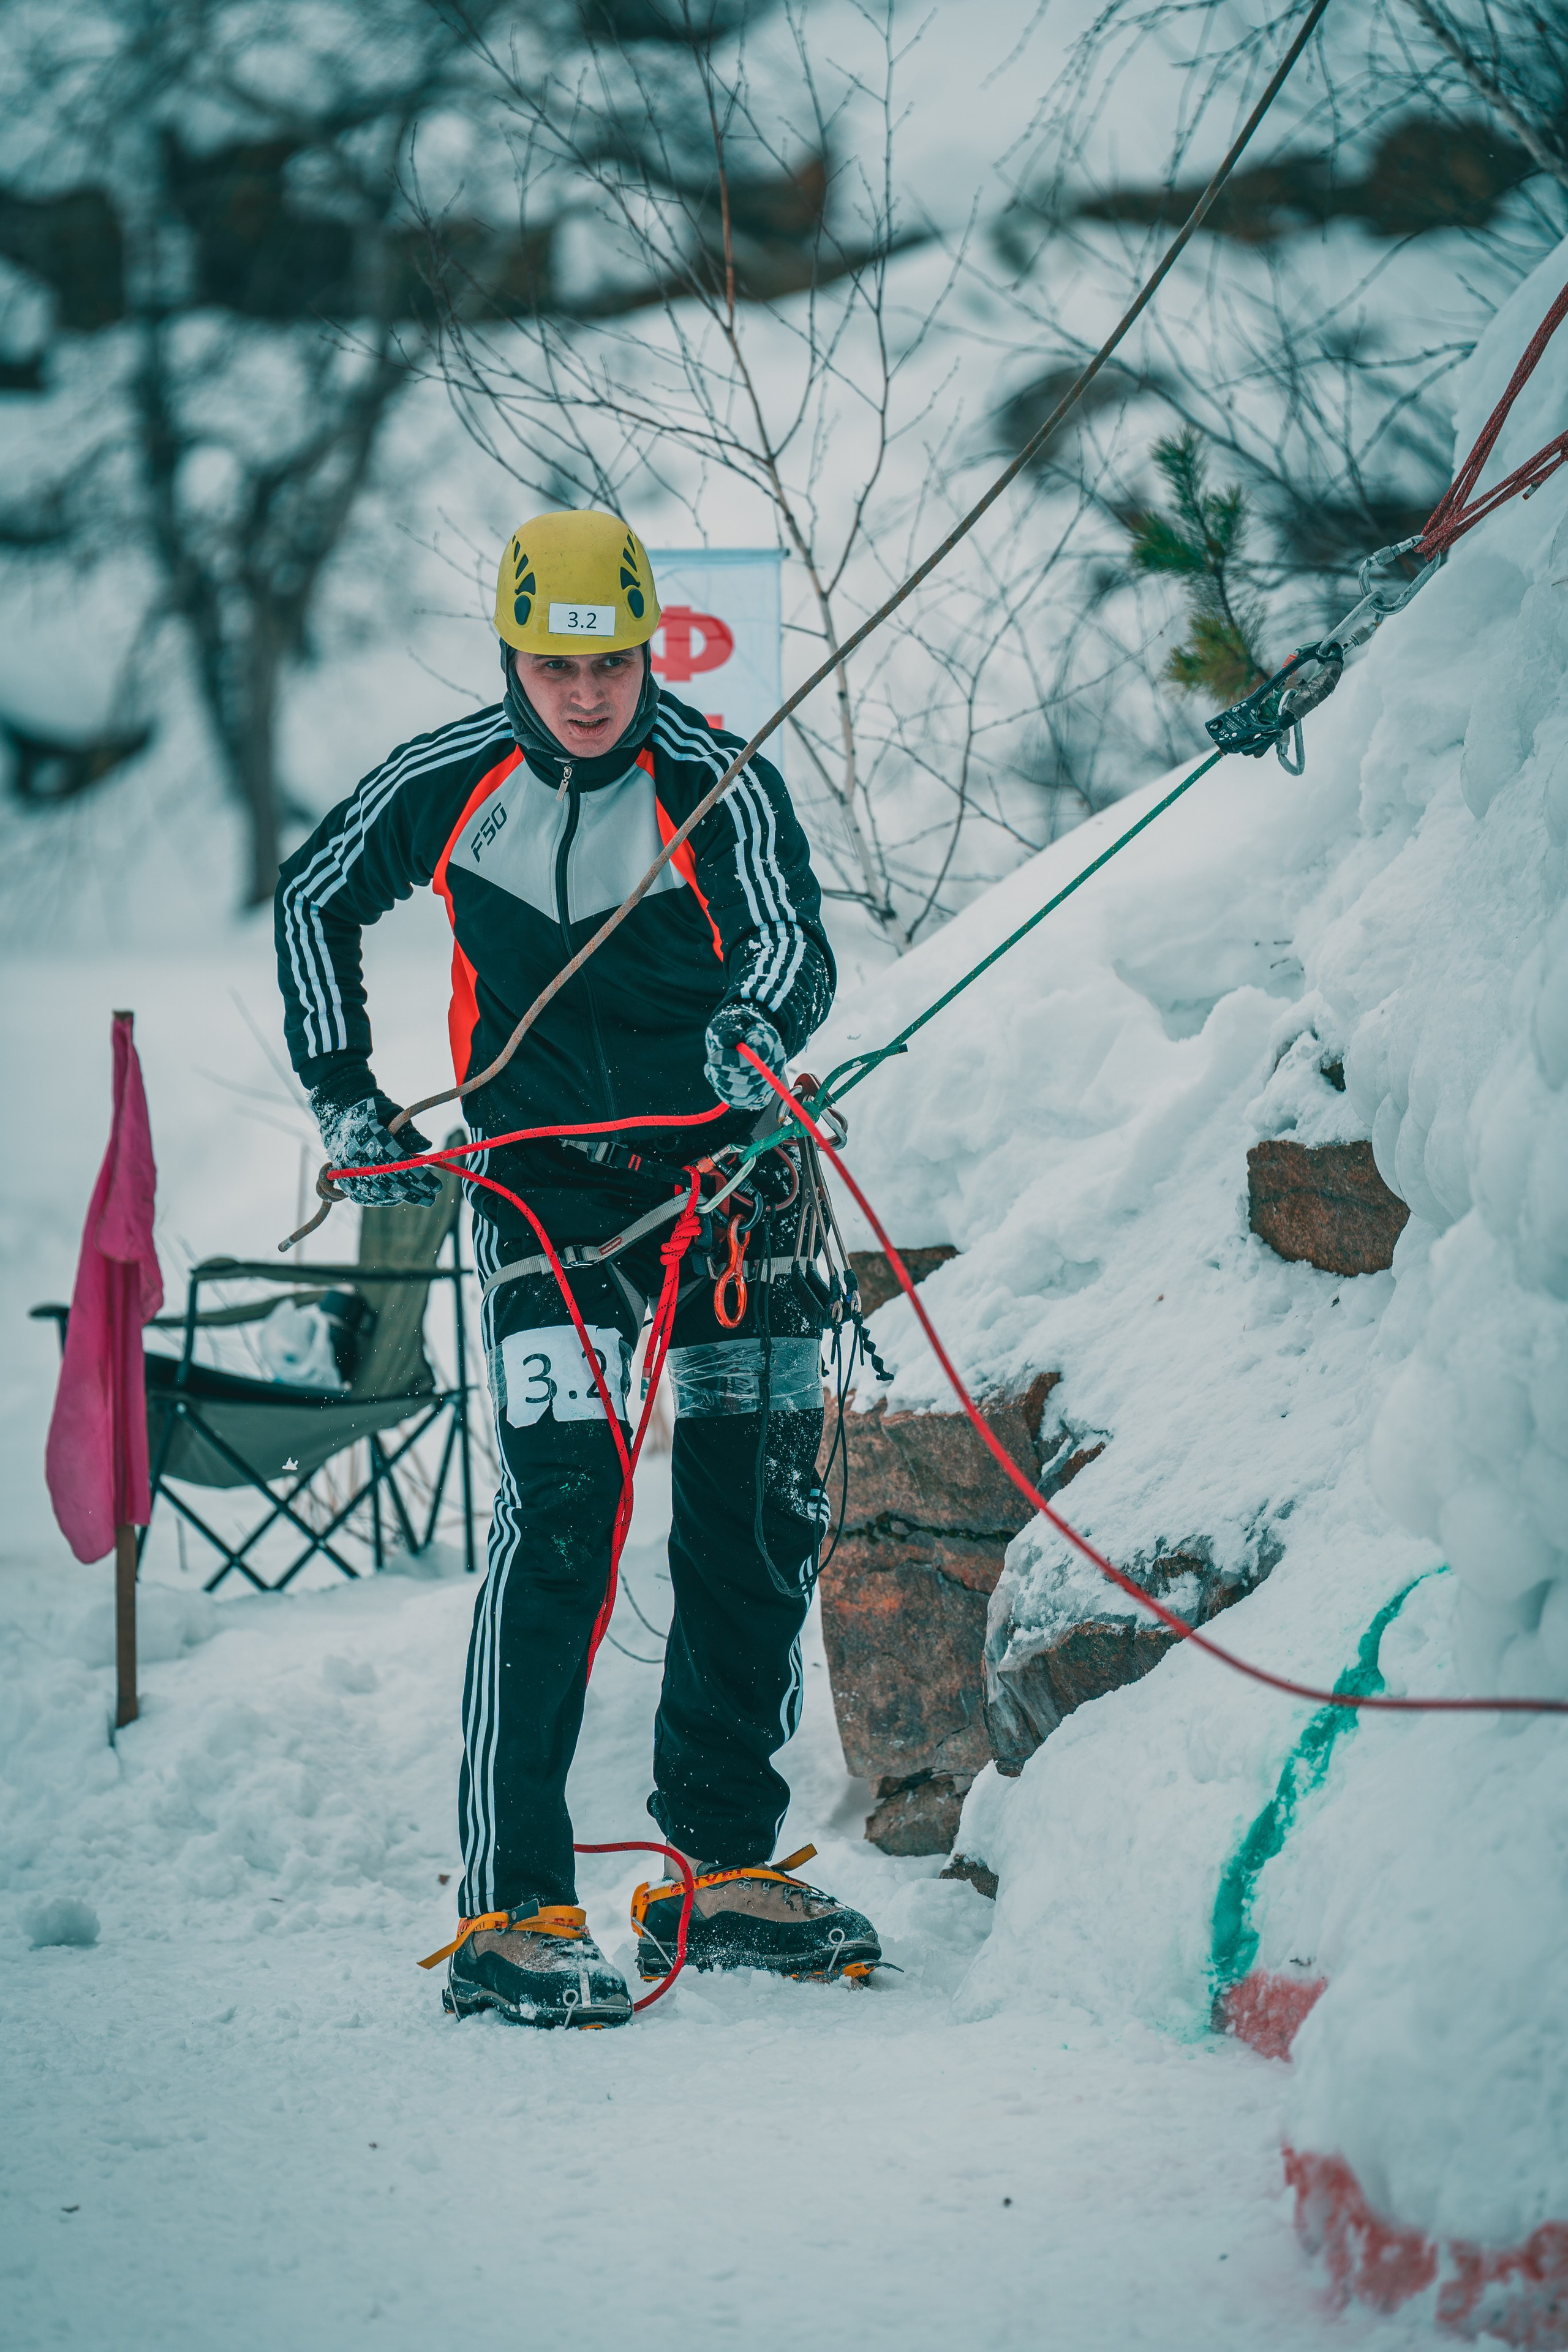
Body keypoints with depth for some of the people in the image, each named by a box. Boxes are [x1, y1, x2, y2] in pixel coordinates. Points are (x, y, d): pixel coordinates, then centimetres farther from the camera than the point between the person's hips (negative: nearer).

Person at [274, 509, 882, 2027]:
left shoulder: (719, 789, -11)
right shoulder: (443, 786, -5)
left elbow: (792, 943, -28)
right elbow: (312, 904, 12)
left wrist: (760, 1025, -50)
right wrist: (344, 1098, 6)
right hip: (542, 1183, -1)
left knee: (760, 1526, 4)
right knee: (558, 1511, -16)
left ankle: (723, 1870, 21)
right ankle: (511, 1912, -16)